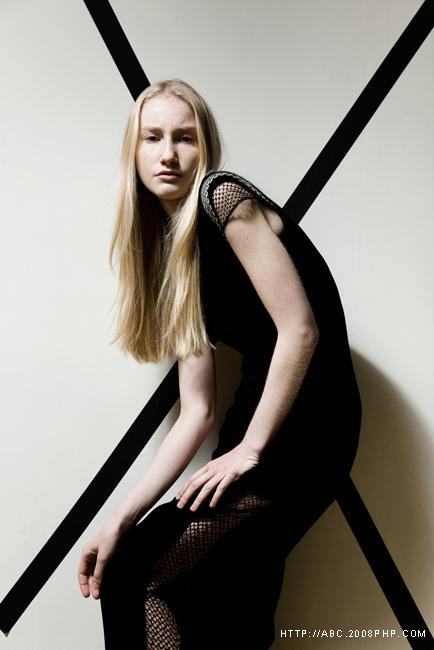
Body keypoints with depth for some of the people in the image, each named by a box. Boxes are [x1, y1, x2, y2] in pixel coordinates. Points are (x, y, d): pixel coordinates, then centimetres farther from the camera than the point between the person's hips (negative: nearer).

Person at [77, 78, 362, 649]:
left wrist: (251, 448, -11)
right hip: (255, 413, 7)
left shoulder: (223, 196, -8)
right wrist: (122, 518, 3)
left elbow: (301, 329, -16)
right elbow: (196, 412, 8)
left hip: (304, 423, -7)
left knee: (138, 578, -7)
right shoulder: (171, 253, 14)